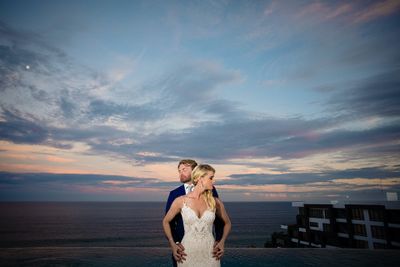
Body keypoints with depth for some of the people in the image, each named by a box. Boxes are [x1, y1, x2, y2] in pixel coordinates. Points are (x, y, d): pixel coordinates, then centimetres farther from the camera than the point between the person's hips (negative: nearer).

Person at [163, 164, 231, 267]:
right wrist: (172, 244, -1)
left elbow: (227, 223, 13)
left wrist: (222, 242, 0)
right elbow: (166, 222, 7)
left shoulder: (215, 202, -4)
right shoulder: (181, 201, -8)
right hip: (187, 254, -1)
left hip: (210, 254, 2)